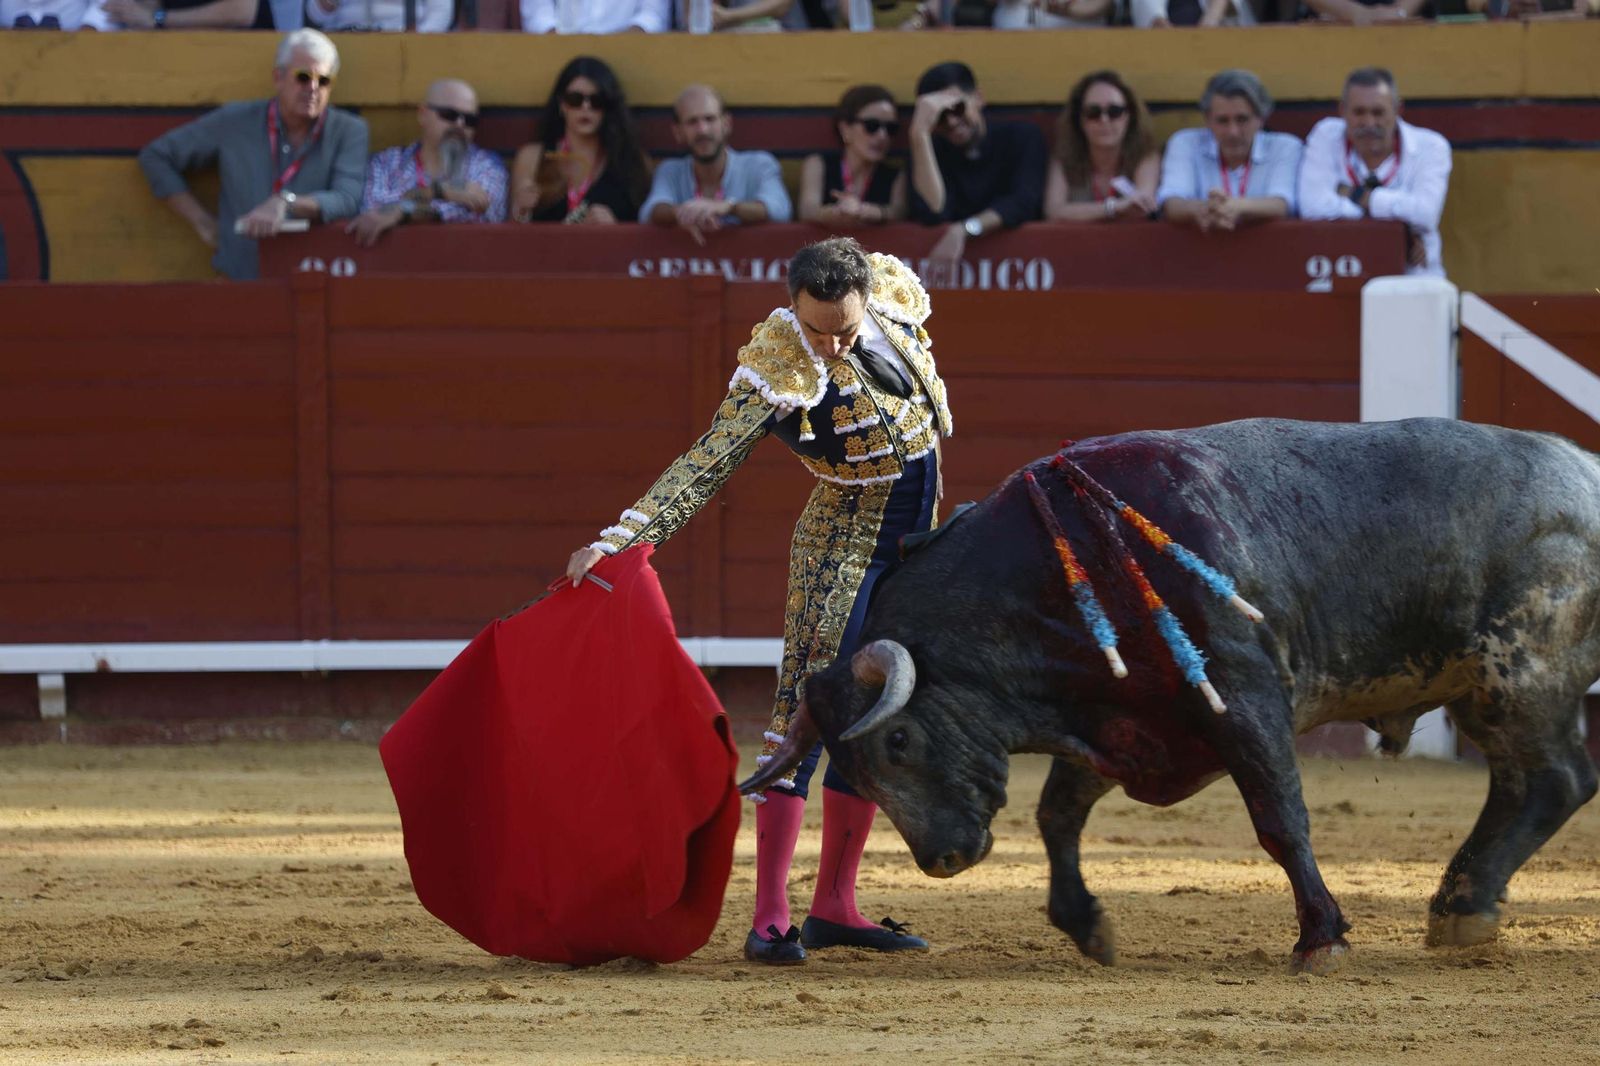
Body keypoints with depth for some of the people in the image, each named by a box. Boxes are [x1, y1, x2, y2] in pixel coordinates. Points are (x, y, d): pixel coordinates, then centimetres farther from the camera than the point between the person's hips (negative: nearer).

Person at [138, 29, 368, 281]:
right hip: (239, 283, -1)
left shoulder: (349, 132, 6)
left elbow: (348, 201, -10)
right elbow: (155, 156, 18)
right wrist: (202, 221, 9)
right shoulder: (235, 123, 9)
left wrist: (285, 204, -27)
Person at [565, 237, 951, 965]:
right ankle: (770, 918, -18)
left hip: (915, 542, 6)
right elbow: (706, 466, -27)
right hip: (844, 543, -6)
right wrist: (618, 539, -37)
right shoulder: (777, 372, -24)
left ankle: (834, 907, 16)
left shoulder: (892, 291, -8)